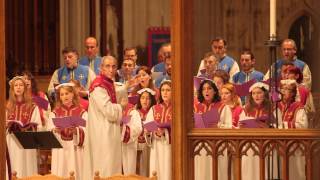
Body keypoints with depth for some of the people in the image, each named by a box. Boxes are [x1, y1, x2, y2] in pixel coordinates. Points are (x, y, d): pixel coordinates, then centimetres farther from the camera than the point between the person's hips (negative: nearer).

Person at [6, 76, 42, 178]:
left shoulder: (32, 106, 3)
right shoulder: (7, 106, 10)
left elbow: (39, 126, -1)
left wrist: (31, 127, -20)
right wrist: (7, 125, -10)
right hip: (11, 142, 2)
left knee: (26, 169, -3)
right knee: (13, 169, 0)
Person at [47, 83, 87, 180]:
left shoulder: (82, 112, 2)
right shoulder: (54, 113, 8)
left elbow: (86, 131, -5)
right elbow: (49, 131, 2)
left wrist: (76, 130, -23)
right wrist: (55, 130, -19)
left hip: (75, 148, -1)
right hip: (59, 149, 2)